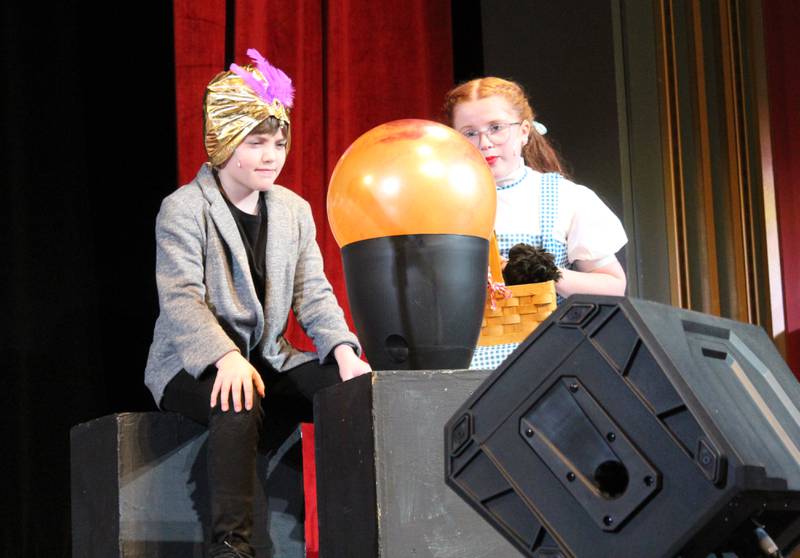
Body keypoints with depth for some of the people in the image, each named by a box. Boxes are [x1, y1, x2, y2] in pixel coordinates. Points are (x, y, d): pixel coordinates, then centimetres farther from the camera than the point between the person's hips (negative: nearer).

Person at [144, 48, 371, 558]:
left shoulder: (294, 210, 11)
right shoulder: (183, 209, -7)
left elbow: (313, 295, 4)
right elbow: (181, 300, -19)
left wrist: (345, 352, -15)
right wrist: (225, 357, -37)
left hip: (268, 359, 6)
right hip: (194, 363, -5)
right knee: (240, 406, -38)